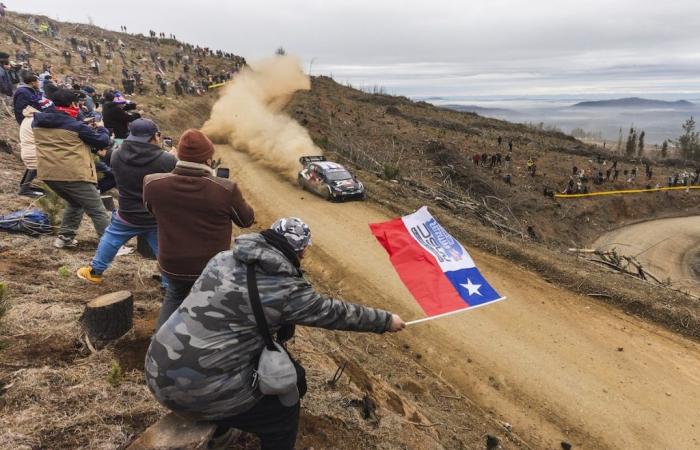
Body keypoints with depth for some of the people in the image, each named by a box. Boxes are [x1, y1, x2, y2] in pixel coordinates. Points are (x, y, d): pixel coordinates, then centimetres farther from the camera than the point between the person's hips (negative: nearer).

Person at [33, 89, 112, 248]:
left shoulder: (38, 123, 9)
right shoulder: (76, 126, -9)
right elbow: (102, 141, -4)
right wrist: (102, 130, 18)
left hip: (48, 174, 7)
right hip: (73, 175, -7)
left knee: (74, 204, 29)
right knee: (97, 211, 1)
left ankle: (64, 237, 25)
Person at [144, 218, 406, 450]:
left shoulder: (226, 257, 5)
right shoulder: (285, 289, -15)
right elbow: (336, 313, -4)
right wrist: (386, 321, 11)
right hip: (199, 386, -8)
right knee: (284, 411, 12)